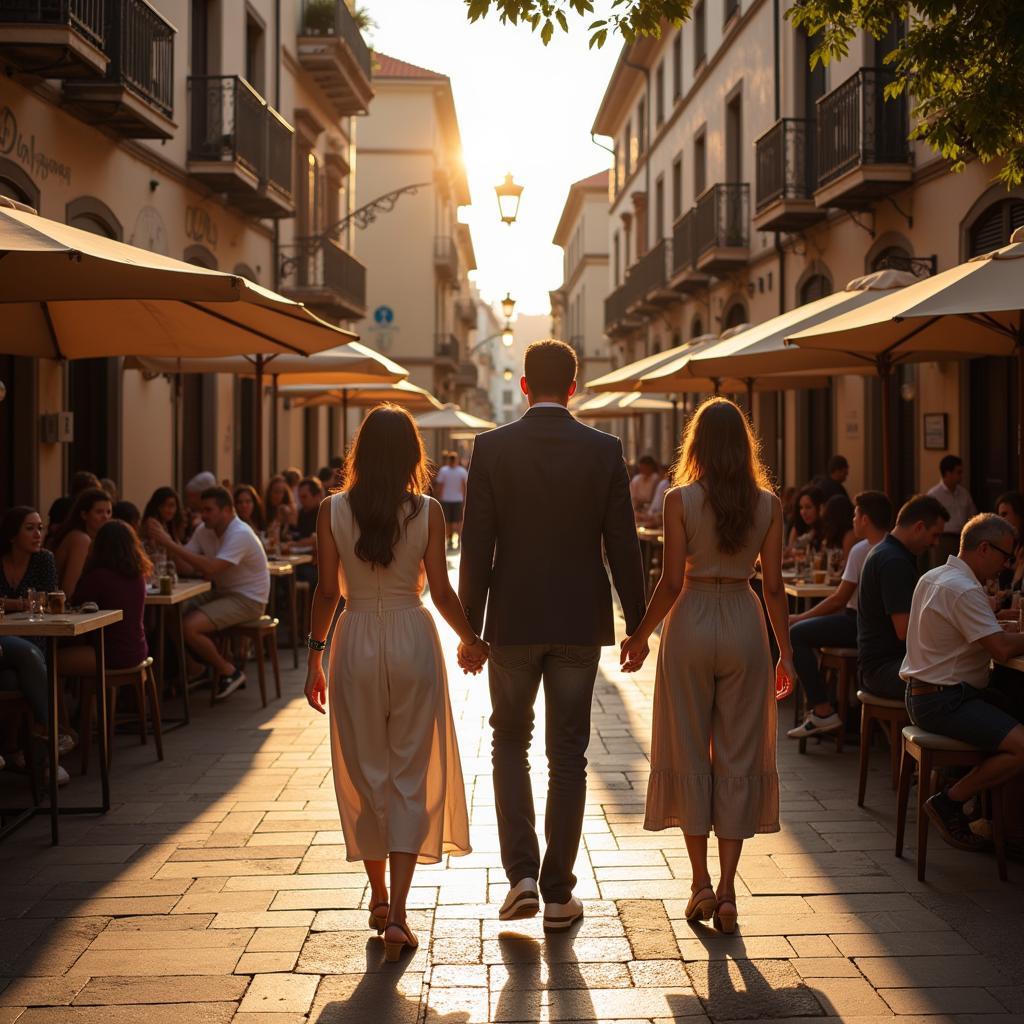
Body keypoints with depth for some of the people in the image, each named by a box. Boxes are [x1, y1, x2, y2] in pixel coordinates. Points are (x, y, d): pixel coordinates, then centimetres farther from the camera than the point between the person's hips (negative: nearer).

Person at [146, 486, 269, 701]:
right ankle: (220, 668, 7)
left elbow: (210, 569, -32)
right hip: (222, 593, 9)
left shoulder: (240, 535, -21)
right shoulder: (205, 531, 6)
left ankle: (228, 672, 0)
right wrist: (163, 541, -20)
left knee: (189, 627, -23)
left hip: (247, 600, -9)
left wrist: (169, 544, -32)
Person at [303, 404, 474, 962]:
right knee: (411, 776, 3)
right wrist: (472, 641, 12)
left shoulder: (333, 510, -4)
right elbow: (441, 591, -4)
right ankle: (396, 915, -4)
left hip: (355, 643, 1)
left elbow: (327, 590, -4)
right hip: (412, 640, -1)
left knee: (366, 773, 14)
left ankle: (379, 897, 25)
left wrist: (314, 656, 7)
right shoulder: (428, 512, -5)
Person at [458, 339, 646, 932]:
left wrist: (469, 630, 0)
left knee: (510, 745, 16)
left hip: (513, 621, -1)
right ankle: (559, 893, 13)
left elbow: (477, 546, -7)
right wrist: (638, 624, 6)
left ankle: (522, 875, 5)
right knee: (568, 756, 9)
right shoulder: (605, 450, -3)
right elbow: (623, 546, -3)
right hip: (581, 622, 1)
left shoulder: (492, 448, -6)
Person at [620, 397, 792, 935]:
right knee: (739, 755, 7)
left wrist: (640, 636, 4)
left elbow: (671, 582, -9)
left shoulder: (680, 500, -8)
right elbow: (774, 586, 0)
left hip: (691, 623, -2)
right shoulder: (768, 505, -1)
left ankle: (701, 884, 11)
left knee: (689, 751, 9)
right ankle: (726, 888, 7)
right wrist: (785, 650, 9)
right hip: (745, 626, 2)